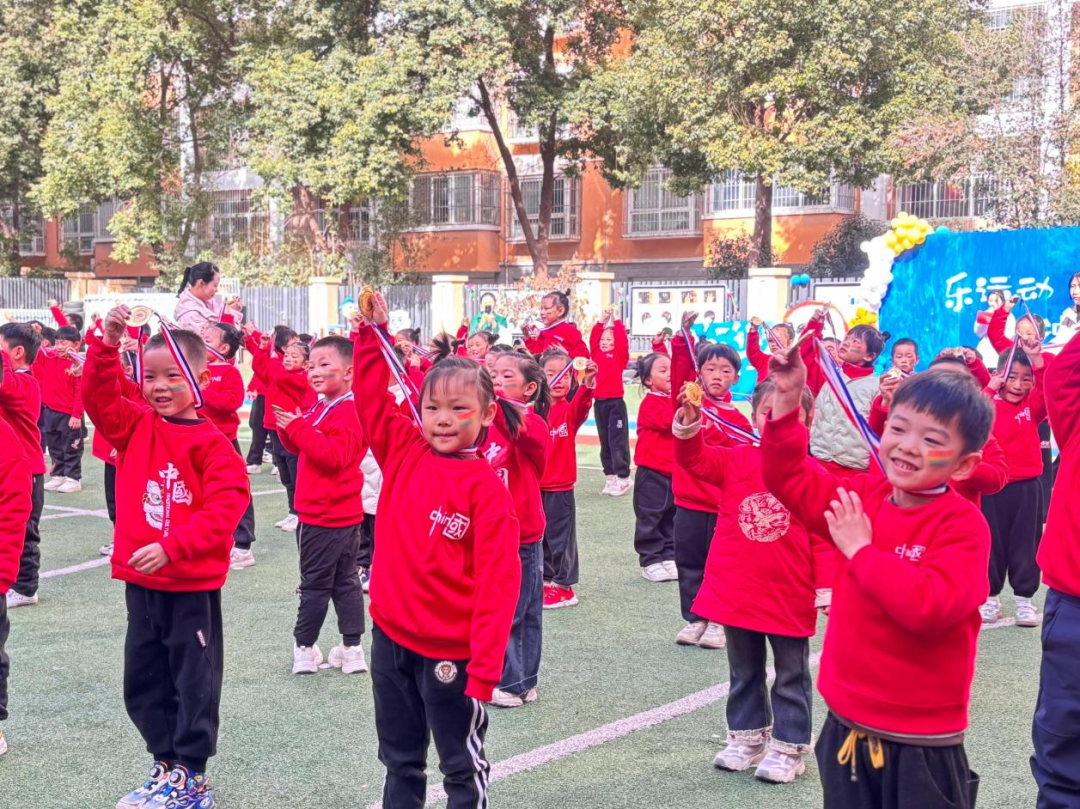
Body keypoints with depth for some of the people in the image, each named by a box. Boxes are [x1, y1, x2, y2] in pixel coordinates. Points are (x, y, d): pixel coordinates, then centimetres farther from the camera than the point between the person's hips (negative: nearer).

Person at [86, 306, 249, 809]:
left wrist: (171, 547, -30)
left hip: (193, 585, -6)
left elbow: (224, 509, -21)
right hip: (140, 582, 6)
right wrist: (108, 343, -19)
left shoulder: (212, 445, -12)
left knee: (194, 682, 6)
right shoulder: (134, 429, 5)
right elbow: (97, 397, -7)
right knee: (142, 682, 15)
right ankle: (167, 765, 31)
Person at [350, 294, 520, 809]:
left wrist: (485, 665, -19)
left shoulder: (486, 487, -14)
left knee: (462, 765, 10)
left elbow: (498, 581, -16)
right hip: (391, 636, 5)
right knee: (400, 758, 21)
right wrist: (371, 336, -5)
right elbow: (372, 399, 6)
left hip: (452, 651, -5)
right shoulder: (402, 453, 1)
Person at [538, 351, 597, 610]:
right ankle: (546, 580, 29)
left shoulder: (570, 409, -8)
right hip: (534, 485, 4)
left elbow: (582, 405, -30)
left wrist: (587, 384, -51)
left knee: (560, 536, 1)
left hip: (560, 488, -4)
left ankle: (564, 586, 12)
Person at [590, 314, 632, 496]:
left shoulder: (619, 356, -4)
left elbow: (622, 340, -15)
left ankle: (623, 478, 0)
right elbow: (593, 338, 8)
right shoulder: (597, 354, 10)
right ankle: (610, 477, 18)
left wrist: (616, 321, -9)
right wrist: (602, 322, 3)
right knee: (605, 442, 11)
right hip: (599, 402, 6)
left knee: (618, 441, -5)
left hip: (615, 403, -6)